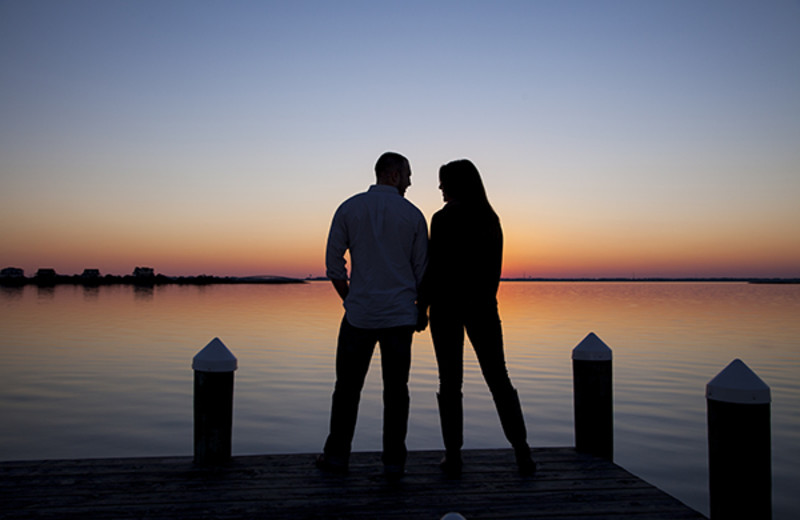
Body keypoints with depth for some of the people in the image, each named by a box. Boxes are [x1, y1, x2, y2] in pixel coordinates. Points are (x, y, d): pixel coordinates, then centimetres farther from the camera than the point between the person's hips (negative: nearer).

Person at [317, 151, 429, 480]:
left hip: (359, 313, 0)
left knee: (348, 386, 11)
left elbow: (334, 265, 1)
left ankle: (337, 456, 17)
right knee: (395, 389, 7)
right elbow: (422, 270, 3)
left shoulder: (349, 209, 1)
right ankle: (393, 462, 11)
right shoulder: (413, 215, 0)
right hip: (400, 314, 0)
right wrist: (422, 311, 15)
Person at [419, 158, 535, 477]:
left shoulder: (443, 219, -9)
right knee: (498, 379, 9)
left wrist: (422, 305, -2)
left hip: (447, 305, -4)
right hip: (482, 305, 4)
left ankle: (453, 456, 7)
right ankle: (522, 453, 7)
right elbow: (495, 268, 10)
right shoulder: (490, 218, 6)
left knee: (450, 381, 4)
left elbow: (435, 268, -12)